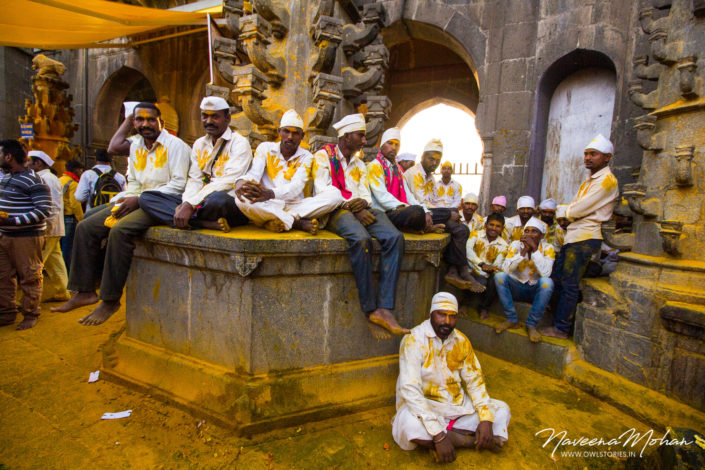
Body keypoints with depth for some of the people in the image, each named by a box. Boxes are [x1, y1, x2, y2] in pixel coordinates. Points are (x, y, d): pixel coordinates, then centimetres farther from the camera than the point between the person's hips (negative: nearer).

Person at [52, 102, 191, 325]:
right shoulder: (135, 146, 17)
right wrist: (127, 200, -4)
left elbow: (179, 184, -16)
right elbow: (133, 182, 19)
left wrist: (139, 199, -18)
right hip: (137, 202, 8)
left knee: (120, 230, -30)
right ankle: (86, 291, 2)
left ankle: (111, 299, -20)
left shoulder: (175, 145, -7)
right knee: (86, 227, -2)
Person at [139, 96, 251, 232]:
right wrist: (185, 203, -10)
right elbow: (194, 180, 12)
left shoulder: (239, 143, -2)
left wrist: (190, 205, -20)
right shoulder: (199, 144, 20)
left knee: (217, 198, -43)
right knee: (146, 197, -9)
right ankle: (207, 223, -26)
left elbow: (228, 181, -15)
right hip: (200, 201, 8)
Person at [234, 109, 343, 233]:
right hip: (268, 207, 0)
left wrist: (271, 193, -35)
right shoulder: (265, 148, 9)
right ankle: (300, 223, -28)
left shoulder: (306, 156, 5)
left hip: (295, 206, 1)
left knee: (334, 194, -22)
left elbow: (297, 186, -13)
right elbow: (254, 173, -6)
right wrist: (241, 182, -33)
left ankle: (279, 221, -26)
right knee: (243, 199, -33)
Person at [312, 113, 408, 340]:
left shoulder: (359, 163, 27)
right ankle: (370, 311, -26)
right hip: (336, 211, -6)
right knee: (361, 238, -37)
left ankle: (384, 309, -30)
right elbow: (323, 192, -5)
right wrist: (352, 208, -14)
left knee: (395, 237, -24)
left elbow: (366, 194, 18)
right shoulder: (323, 156, 8)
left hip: (361, 210, 6)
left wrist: (363, 204, -7)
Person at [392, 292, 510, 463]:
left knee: (501, 410, -4)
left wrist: (486, 419, -13)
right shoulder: (414, 340, -19)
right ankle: (472, 438, -15)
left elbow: (474, 380, 4)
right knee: (410, 425, -36)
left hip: (457, 403, 6)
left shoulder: (461, 341, 0)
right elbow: (410, 390, -27)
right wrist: (438, 436, -32)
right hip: (425, 405, -6)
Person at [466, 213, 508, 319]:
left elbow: (497, 265, -8)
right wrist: (482, 264, -37)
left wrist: (490, 270, -32)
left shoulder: (503, 245, 4)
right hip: (471, 269, -3)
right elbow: (468, 250, -22)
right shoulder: (476, 235, -2)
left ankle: (484, 308, 1)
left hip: (486, 274, 3)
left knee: (495, 281, -26)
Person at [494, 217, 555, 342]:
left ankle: (531, 325, -19)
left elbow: (546, 273, -25)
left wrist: (534, 249, -26)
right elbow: (505, 268, -19)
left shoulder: (547, 249, -7)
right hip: (517, 287, 1)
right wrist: (523, 251, -26)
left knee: (547, 282, -32)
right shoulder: (516, 244, -6)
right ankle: (512, 320, -14)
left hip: (536, 290, -1)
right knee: (499, 276, -26)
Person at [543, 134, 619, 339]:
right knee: (558, 279, 11)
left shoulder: (607, 180, -10)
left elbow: (580, 209, -15)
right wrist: (567, 214, -2)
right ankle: (559, 320, 22)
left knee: (569, 284, -5)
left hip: (585, 238, -9)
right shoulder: (589, 180, 20)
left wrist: (563, 212, 3)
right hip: (573, 235, 9)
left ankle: (562, 328, 4)